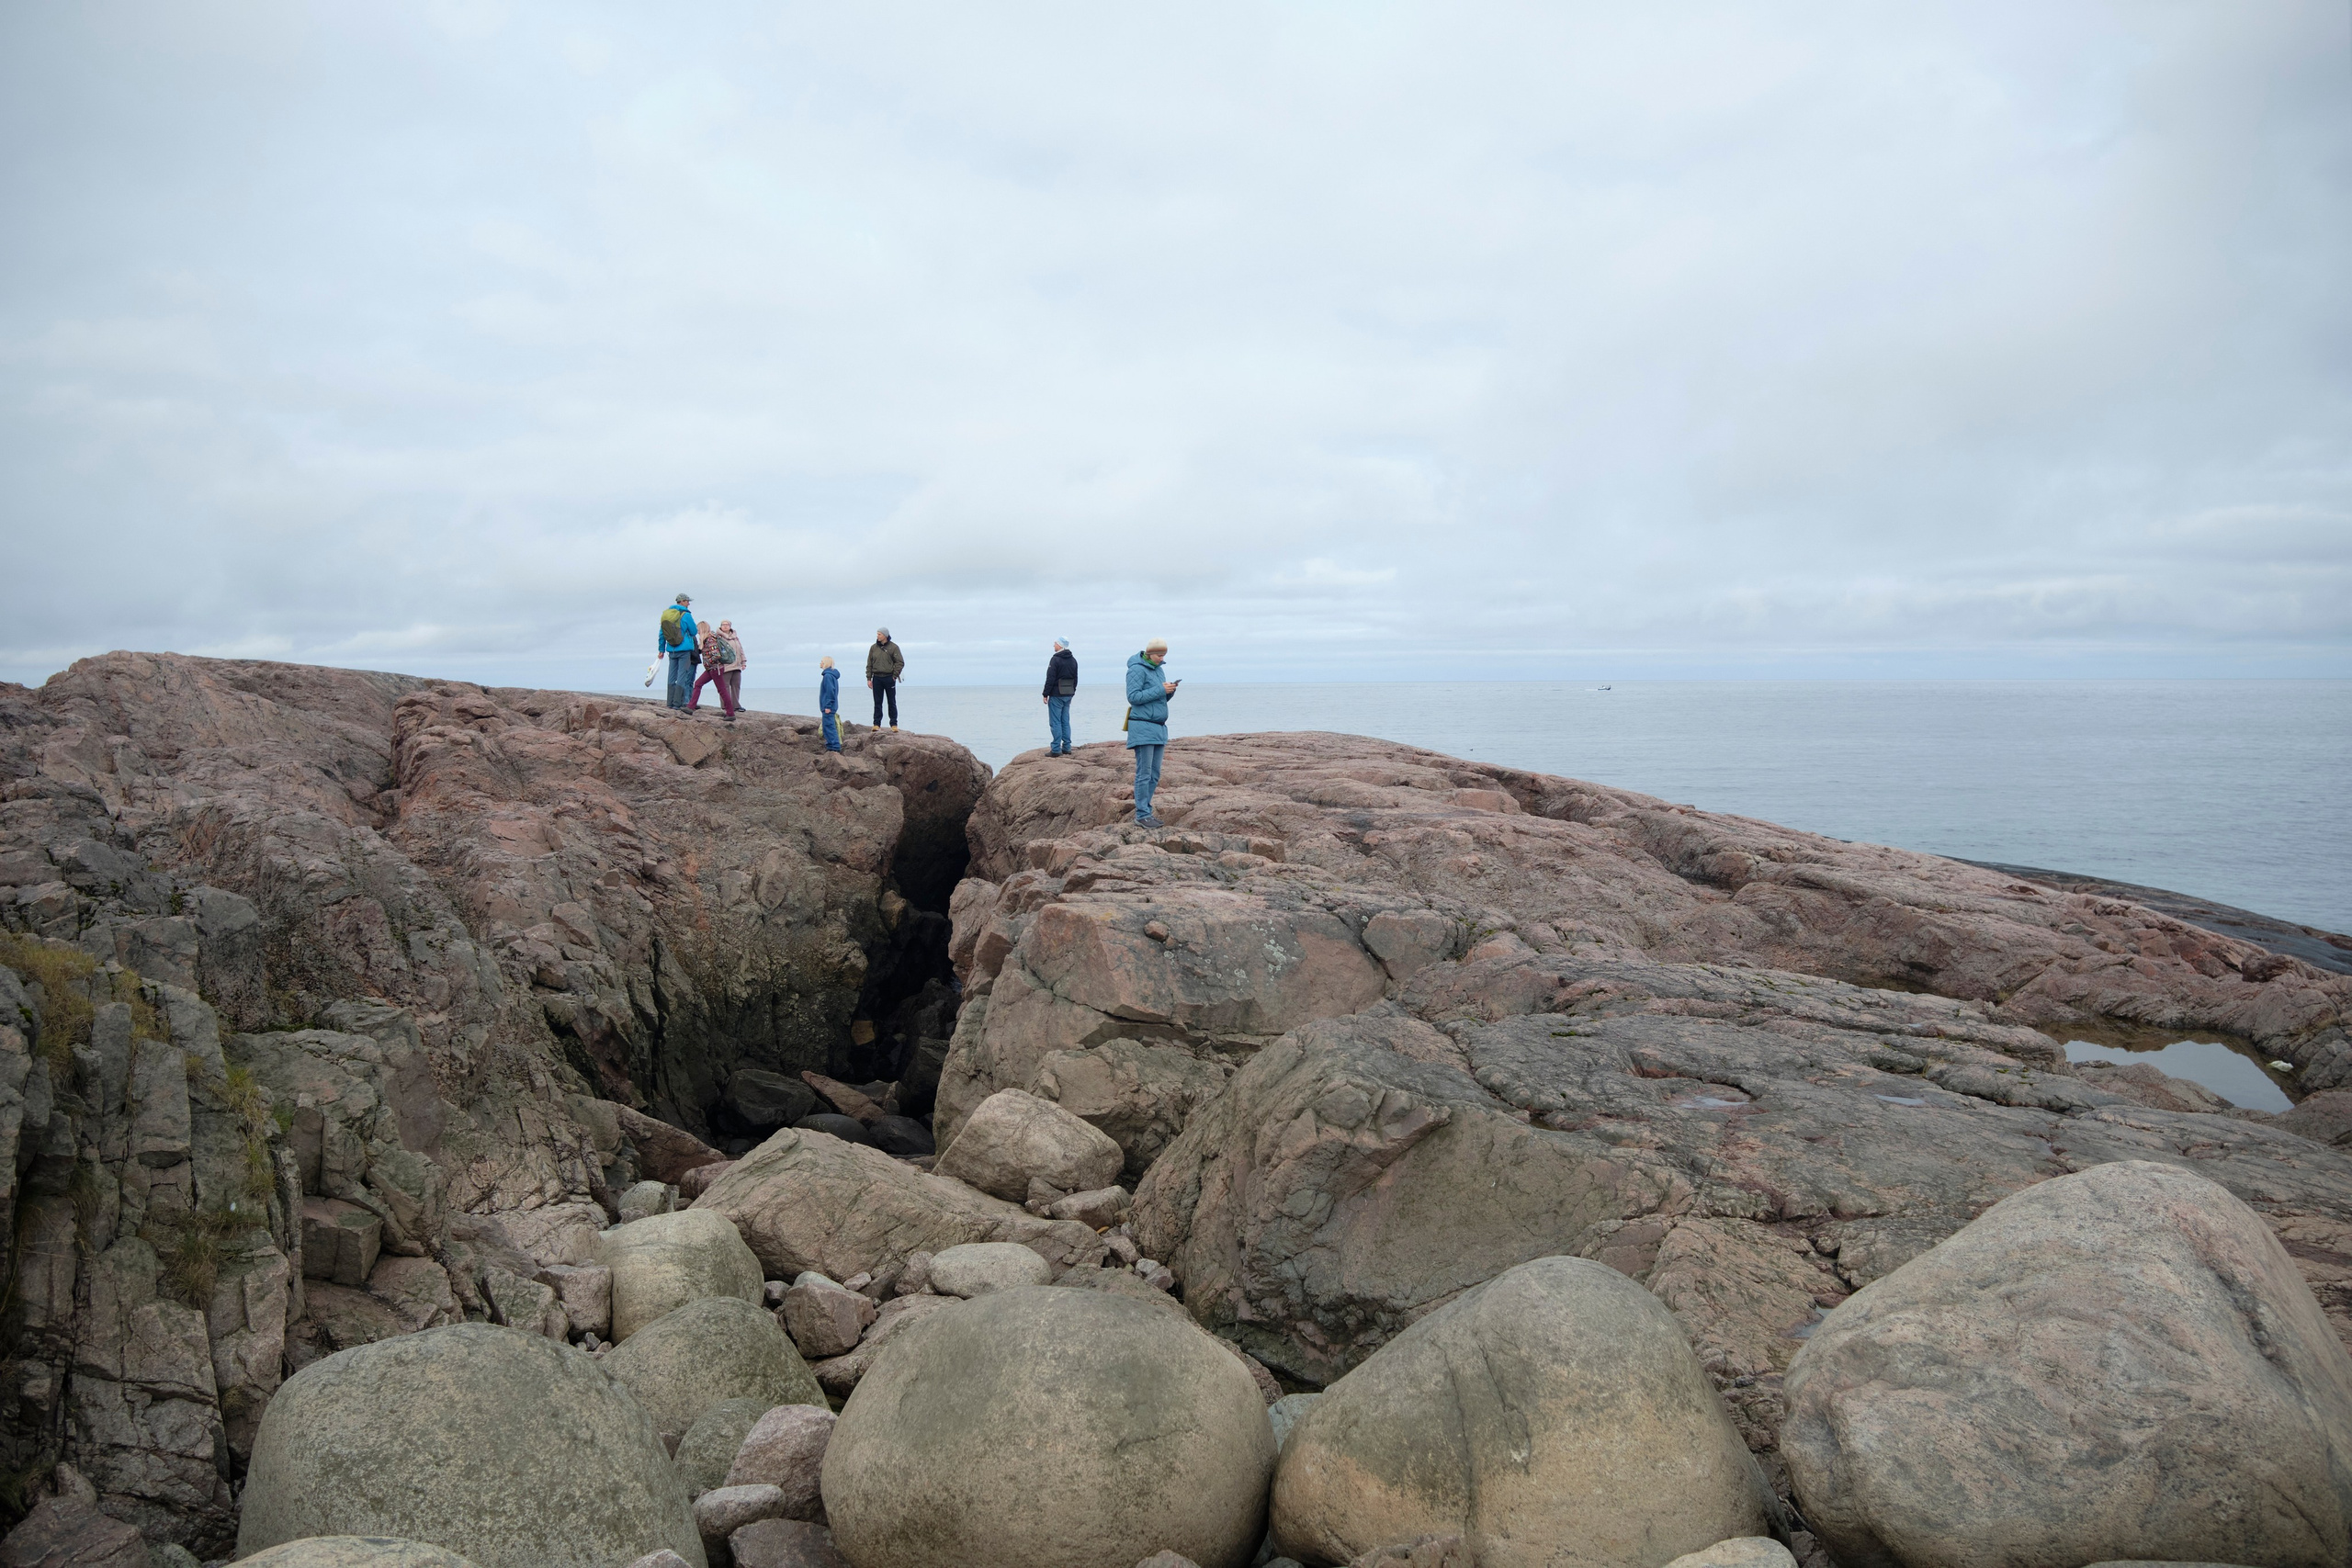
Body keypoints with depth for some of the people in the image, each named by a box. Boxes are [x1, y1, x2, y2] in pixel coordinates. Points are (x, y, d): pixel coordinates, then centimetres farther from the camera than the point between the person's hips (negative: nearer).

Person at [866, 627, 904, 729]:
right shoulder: (873, 648, 8)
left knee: (892, 702, 2)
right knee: (877, 702, 3)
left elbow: (900, 662, -1)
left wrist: (895, 675, -9)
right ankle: (877, 723, 7)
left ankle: (894, 724, 8)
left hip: (889, 678, -3)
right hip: (877, 678, 3)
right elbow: (869, 664, 10)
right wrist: (869, 678, 4)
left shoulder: (893, 647, -1)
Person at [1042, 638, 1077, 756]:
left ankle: (1056, 749, -8)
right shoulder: (1073, 660, 12)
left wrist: (1046, 694, -9)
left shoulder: (1055, 660, -13)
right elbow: (1075, 679, 17)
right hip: (1068, 695, 7)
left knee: (1055, 722, -5)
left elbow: (1050, 679, -15)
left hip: (1056, 695, -7)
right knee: (1065, 722, 12)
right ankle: (1066, 748, 12)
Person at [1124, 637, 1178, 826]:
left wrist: (1170, 691, -3)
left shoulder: (1159, 669, 16)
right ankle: (1142, 815, -4)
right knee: (1144, 773, -7)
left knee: (1154, 774, 8)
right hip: (1143, 727, -8)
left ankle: (1145, 811, 14)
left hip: (1158, 728, 8)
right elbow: (1133, 697, -16)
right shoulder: (1137, 669, -9)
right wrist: (1160, 690, -19)